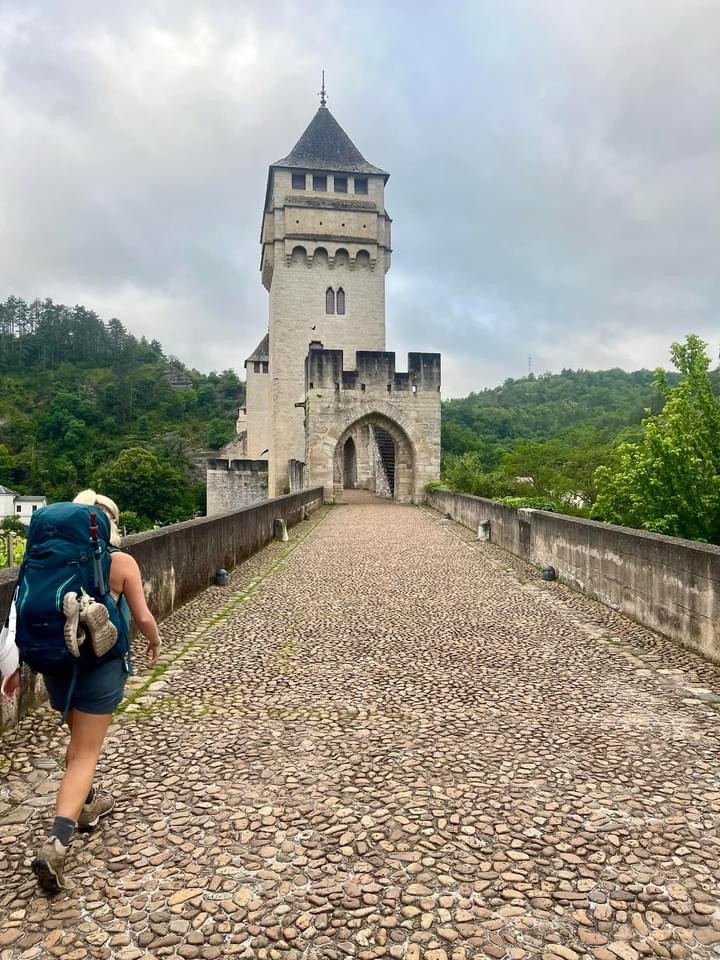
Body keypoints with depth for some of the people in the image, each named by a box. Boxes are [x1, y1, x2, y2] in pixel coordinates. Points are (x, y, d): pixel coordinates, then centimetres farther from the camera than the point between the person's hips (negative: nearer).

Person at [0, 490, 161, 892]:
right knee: (86, 753, 2)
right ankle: (55, 844, -10)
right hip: (101, 664, -4)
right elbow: (143, 617, -8)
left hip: (57, 662, 5)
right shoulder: (122, 562, -11)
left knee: (79, 739, 27)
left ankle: (87, 804, 44)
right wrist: (155, 642, 13)